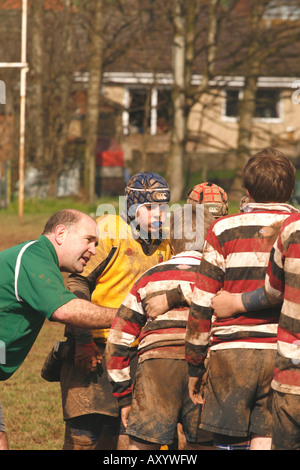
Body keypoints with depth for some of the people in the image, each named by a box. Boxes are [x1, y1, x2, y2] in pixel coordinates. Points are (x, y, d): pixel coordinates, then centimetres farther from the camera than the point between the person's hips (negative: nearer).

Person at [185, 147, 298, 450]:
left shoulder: (224, 230, 3)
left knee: (227, 441, 5)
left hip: (231, 352, -1)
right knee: (265, 443, 0)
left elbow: (202, 304, 3)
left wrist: (194, 365, 10)